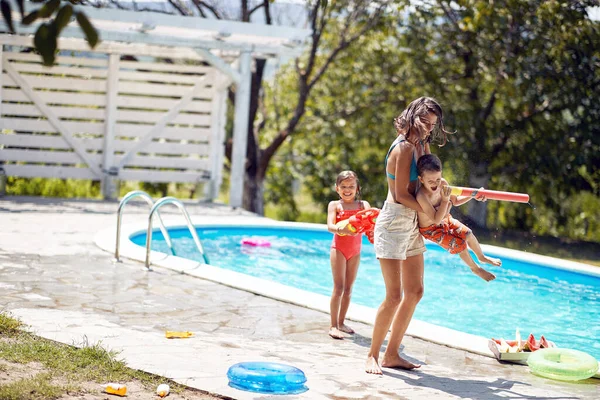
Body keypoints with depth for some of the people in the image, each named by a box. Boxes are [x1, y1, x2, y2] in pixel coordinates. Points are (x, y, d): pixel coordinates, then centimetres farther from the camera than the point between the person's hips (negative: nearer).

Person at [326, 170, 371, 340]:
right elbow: (330, 226, -15)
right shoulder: (334, 205, -1)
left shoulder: (363, 204, 5)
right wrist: (341, 229, -37)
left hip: (355, 250, 3)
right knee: (339, 287, -8)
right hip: (339, 248, -3)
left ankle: (341, 322, 20)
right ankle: (333, 325, -5)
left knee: (348, 289, 9)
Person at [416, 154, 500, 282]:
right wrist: (445, 200, -44)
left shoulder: (443, 184, -18)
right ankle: (475, 268, 21)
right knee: (460, 244, -7)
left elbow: (455, 201, 1)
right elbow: (436, 219, -38)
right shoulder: (421, 196, -39)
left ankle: (482, 257, 34)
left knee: (467, 233, 4)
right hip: (431, 229, -6)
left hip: (445, 220, 6)